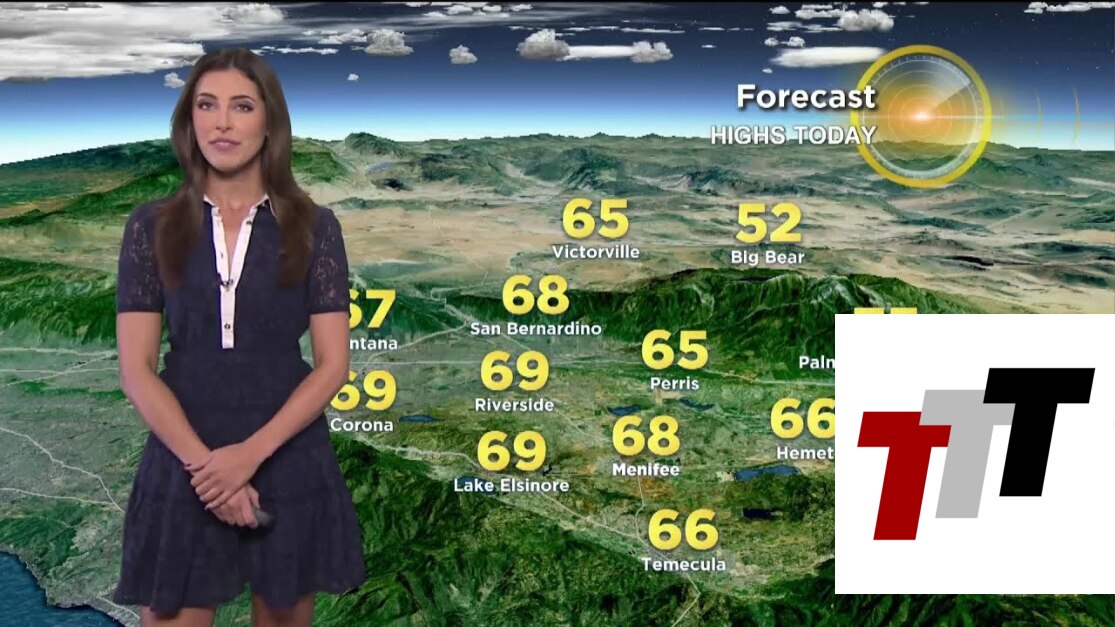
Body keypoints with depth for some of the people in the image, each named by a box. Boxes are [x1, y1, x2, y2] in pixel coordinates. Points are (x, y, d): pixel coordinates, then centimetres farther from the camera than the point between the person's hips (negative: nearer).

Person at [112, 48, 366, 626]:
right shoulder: (152, 226, -1)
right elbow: (135, 371, -4)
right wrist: (201, 461, -15)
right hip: (182, 462, 0)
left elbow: (332, 364, -6)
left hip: (287, 460, 0)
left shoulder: (312, 226, -3)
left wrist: (251, 453, -16)